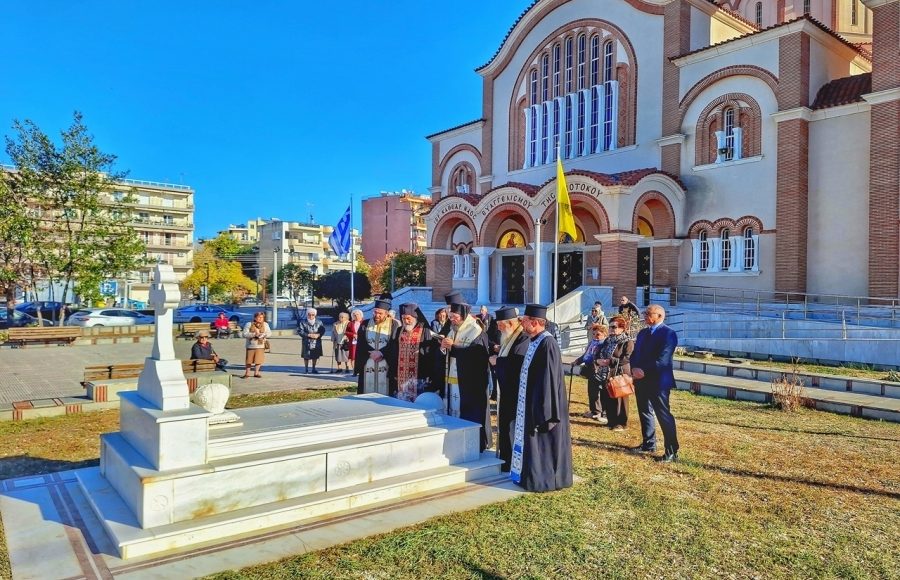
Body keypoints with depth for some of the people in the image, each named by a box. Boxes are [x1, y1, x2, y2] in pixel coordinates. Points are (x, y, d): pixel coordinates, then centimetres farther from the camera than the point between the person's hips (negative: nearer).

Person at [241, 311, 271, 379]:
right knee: (249, 360, 4)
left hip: (260, 346, 1)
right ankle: (247, 373, 19)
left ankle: (256, 373, 18)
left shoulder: (265, 324, 5)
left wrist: (262, 335, -19)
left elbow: (269, 333, -1)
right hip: (250, 345, -1)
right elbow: (245, 334, -11)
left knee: (259, 360, 2)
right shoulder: (249, 324, -2)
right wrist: (254, 334, -22)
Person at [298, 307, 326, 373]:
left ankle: (313, 369, 24)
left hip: (316, 342, 3)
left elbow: (322, 330, 3)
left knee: (315, 356, 10)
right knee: (306, 356, 2)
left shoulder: (319, 322, 3)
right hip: (307, 342, -2)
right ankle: (306, 369, 16)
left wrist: (318, 335, -17)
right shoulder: (303, 322, -5)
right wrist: (309, 335, -19)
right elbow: (300, 331, -10)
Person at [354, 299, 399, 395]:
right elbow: (360, 345, 3)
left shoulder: (394, 325, 2)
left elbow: (395, 344, -7)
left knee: (384, 394, -2)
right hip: (367, 366, 2)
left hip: (386, 366, -2)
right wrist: (371, 353, -12)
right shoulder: (365, 324, 10)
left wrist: (381, 353, -18)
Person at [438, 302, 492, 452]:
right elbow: (444, 355, 15)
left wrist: (453, 347, -20)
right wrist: (443, 348, -8)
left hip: (468, 384, -7)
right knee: (452, 412, 11)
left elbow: (476, 355, -21)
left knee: (468, 416, -3)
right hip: (450, 382, 7)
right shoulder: (452, 331, 13)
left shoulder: (477, 332, -9)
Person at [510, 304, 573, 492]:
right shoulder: (534, 342, 7)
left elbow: (549, 378, -24)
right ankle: (534, 475, 29)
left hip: (542, 404, -10)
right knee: (533, 440, 17)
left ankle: (545, 479, 16)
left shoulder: (547, 344, -22)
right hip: (532, 402, 10)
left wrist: (543, 410, -22)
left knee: (543, 442, 3)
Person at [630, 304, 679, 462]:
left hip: (658, 381, -8)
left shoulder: (668, 333, -11)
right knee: (645, 412, 16)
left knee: (664, 416, -6)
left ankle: (672, 451, 0)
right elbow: (635, 354, 13)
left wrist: (644, 371, -21)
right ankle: (648, 444, 30)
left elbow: (663, 359, -20)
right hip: (641, 380, 8)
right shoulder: (642, 333, 15)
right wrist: (634, 368, -7)